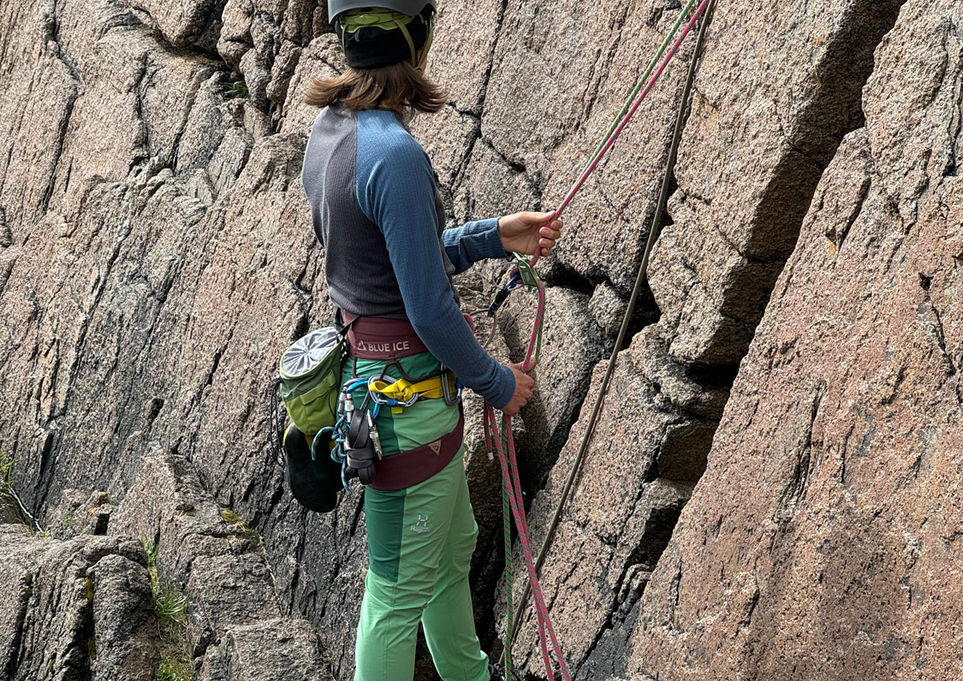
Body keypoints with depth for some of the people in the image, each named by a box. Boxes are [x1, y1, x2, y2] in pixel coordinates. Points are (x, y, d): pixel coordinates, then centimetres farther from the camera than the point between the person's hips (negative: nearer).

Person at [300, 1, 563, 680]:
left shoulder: (328, 132, 3)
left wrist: (497, 235, 10)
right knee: (401, 591, 6)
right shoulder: (394, 154, -26)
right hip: (408, 398, -10)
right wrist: (500, 382, -7)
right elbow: (430, 309, -22)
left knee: (455, 545, 28)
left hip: (365, 365, 10)